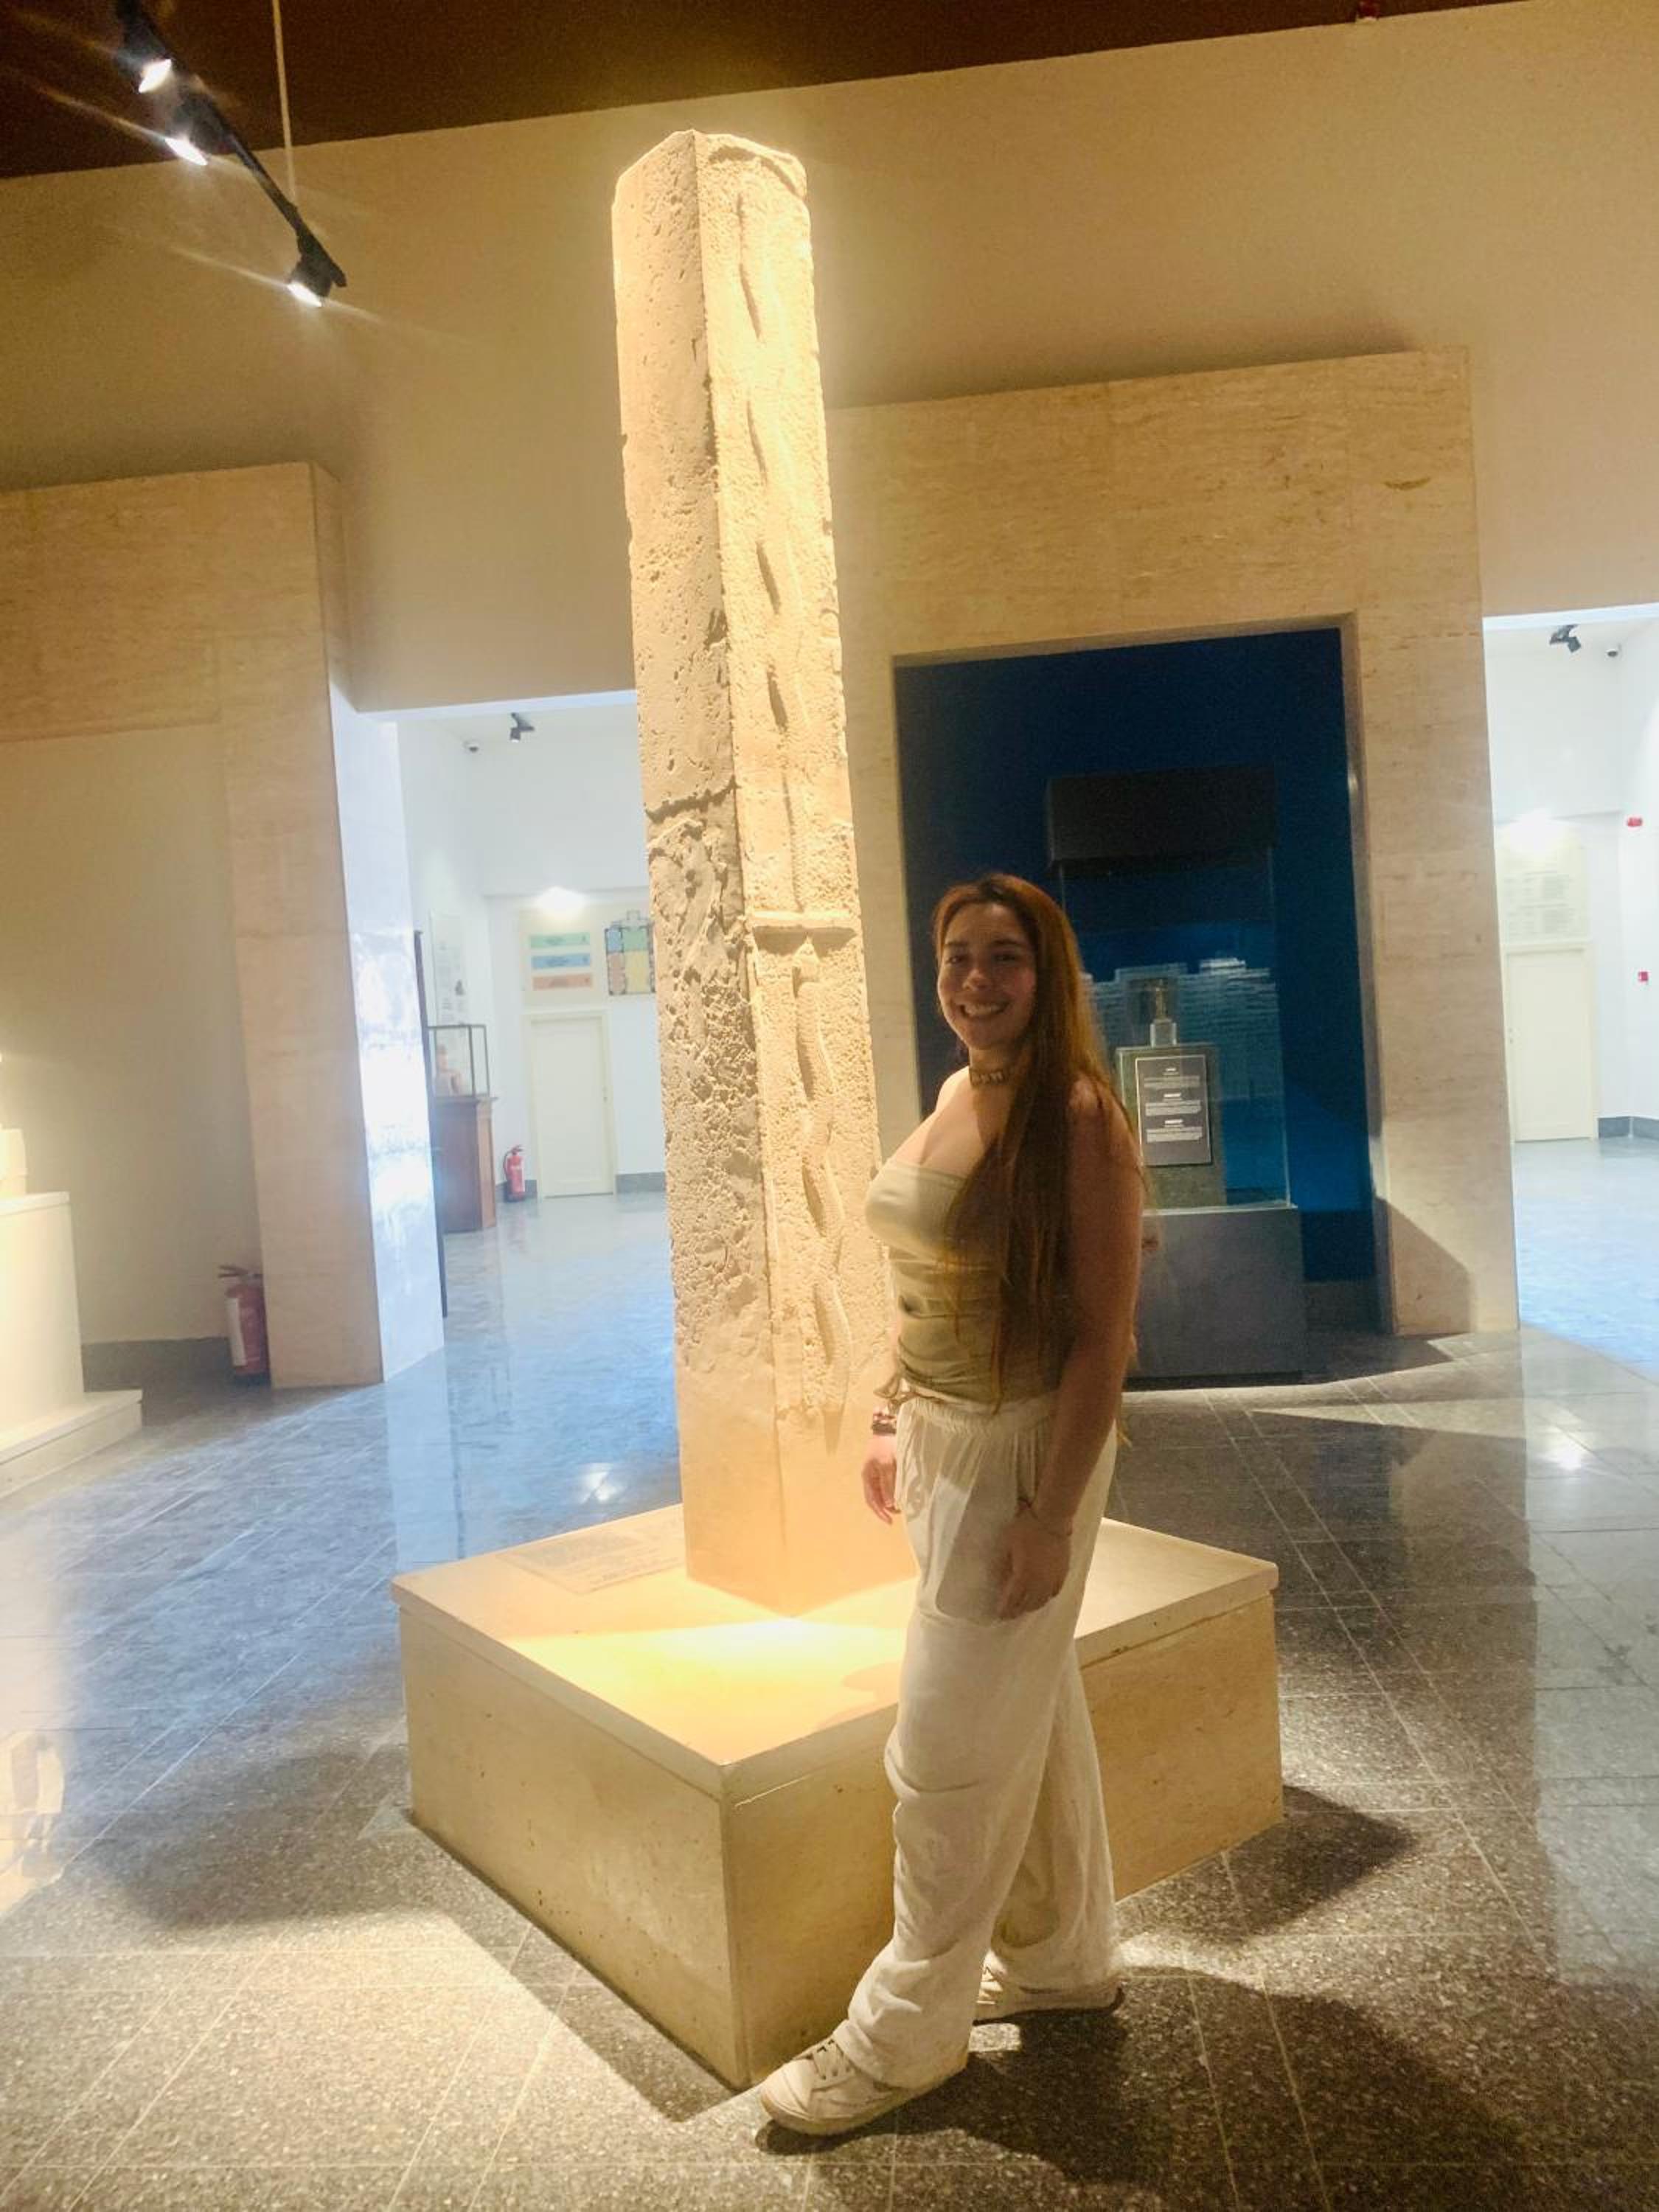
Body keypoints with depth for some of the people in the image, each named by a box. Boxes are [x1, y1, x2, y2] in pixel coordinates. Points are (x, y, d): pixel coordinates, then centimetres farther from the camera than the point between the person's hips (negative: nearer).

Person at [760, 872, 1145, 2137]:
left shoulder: (1079, 1120, -18)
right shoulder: (954, 1099, 6)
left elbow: (1103, 1337, -19)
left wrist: (1051, 1513, -20)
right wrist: (895, 1424, 14)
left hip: (1025, 1449, -8)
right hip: (940, 1439, 8)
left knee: (950, 1747, 4)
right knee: (1032, 1709, 21)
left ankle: (907, 2031, 24)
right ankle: (1065, 1957, 41)